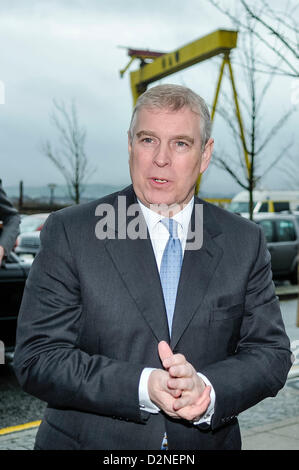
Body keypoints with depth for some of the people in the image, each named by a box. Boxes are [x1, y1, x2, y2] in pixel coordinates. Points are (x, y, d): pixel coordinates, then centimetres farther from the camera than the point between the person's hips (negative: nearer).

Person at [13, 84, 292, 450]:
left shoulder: (245, 242, -3)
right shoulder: (68, 232, -11)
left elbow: (271, 352, -4)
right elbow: (37, 358, -15)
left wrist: (208, 390, -23)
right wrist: (143, 386, -26)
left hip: (206, 443, 2)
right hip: (88, 441, -2)